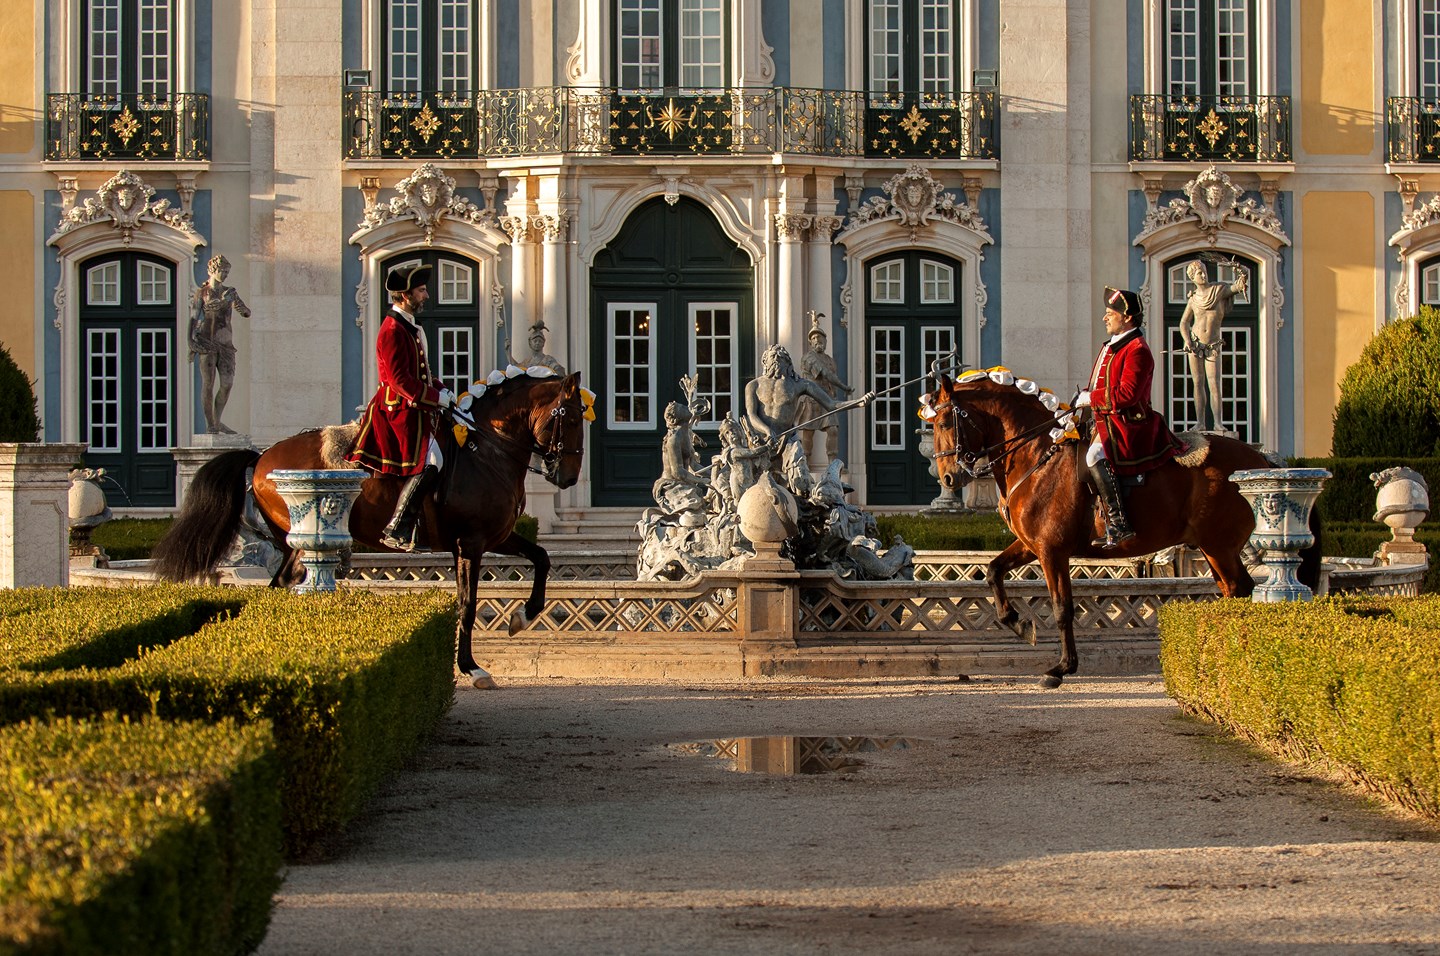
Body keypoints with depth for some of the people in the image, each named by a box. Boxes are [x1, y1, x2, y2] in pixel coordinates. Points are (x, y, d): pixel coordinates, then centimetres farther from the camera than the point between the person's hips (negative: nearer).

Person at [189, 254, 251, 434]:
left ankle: (218, 422, 12)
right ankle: (210, 425, -2)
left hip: (226, 343, 4)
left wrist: (241, 308, -17)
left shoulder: (229, 293, 14)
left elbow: (247, 313, 8)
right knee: (208, 384, -5)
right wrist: (191, 343, -12)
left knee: (227, 384, -2)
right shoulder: (202, 293, 3)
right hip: (207, 342, -4)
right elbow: (193, 318, -2)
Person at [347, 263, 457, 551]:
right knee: (428, 462, -20)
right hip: (401, 409, -11)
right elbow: (400, 380, -20)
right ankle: (397, 531, -20)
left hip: (415, 408, 11)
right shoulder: (393, 330, -14)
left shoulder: (409, 328, 19)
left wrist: (440, 389, 11)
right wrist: (436, 397, -17)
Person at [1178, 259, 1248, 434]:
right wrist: (1186, 340, -8)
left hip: (1212, 346, -2)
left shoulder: (1219, 290, -1)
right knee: (1198, 383, 2)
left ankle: (1217, 421, -9)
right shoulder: (1193, 299, 4)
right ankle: (1200, 421, 4)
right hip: (1195, 344, 2)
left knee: (1214, 384, -8)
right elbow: (1184, 322, 8)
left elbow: (1237, 287, -13)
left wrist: (1243, 278, -35)